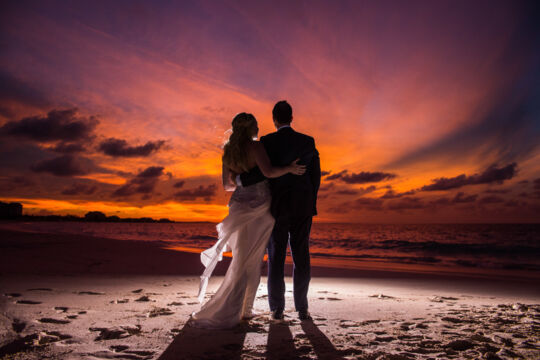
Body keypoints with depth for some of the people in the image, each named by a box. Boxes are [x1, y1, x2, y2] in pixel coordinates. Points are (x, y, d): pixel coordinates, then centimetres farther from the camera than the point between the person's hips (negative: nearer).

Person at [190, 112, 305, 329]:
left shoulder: (227, 152, 10)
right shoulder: (255, 147, -10)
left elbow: (227, 185, 14)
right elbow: (268, 172, -24)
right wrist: (289, 168, -9)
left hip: (239, 205, 6)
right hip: (259, 206, -6)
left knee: (241, 258, 16)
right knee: (250, 261, 2)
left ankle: (240, 308, 20)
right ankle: (233, 311, 4)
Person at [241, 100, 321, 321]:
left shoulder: (267, 142, -5)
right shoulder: (308, 142, 5)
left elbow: (263, 172, -17)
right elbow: (315, 175, 5)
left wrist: (239, 181, -2)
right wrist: (311, 204, 13)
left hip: (277, 206, -2)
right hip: (302, 206, 2)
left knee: (276, 257, 5)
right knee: (301, 257, 6)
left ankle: (277, 308, 6)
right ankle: (302, 308, 5)